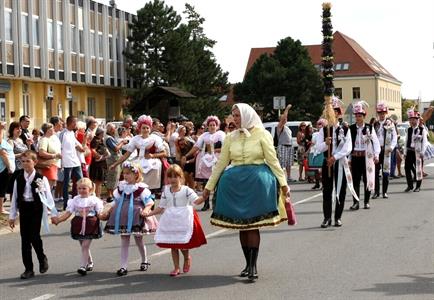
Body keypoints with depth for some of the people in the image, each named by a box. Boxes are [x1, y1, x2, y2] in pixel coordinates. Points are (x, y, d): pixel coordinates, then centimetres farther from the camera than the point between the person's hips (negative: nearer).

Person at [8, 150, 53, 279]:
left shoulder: (41, 179, -5)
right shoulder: (19, 179, 5)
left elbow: (48, 197, -3)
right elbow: (15, 197, 9)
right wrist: (12, 216, 10)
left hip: (36, 208, -4)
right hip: (24, 209, 4)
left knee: (34, 236, -9)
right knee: (25, 238, 4)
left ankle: (42, 259, 21)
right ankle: (28, 269, 11)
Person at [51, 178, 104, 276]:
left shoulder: (94, 200, -2)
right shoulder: (75, 200, 7)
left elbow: (99, 214, -3)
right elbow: (68, 213, 5)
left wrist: (104, 215, -26)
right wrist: (58, 219, -8)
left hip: (90, 225, -4)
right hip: (79, 225, 4)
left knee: (85, 246, -11)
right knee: (84, 246, 13)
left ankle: (83, 266, -11)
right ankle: (90, 262, 34)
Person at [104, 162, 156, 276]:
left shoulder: (141, 188, -10)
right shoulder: (121, 187, 5)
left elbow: (150, 202, -9)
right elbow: (115, 202, 15)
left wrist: (145, 210, -25)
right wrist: (108, 212, 11)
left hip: (136, 218, -4)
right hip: (122, 218, 4)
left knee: (139, 240, 12)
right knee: (124, 242, 4)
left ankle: (144, 261, 35)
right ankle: (123, 266, 6)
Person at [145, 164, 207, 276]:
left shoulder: (186, 190, -4)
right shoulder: (166, 191, 9)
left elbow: (196, 201, -15)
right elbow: (161, 208, 13)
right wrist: (148, 213, 5)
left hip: (184, 220, -4)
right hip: (170, 221, 4)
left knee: (183, 244, -3)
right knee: (173, 245, 5)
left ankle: (187, 258, 30)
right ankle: (176, 268, 16)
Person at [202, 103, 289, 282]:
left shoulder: (262, 135, 0)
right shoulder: (231, 138, 10)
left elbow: (273, 161, 0)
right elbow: (221, 163, 13)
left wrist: (283, 183, -5)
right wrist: (209, 186, 11)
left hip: (256, 180, -4)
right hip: (235, 182, 4)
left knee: (252, 224, -7)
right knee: (241, 225, 5)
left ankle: (253, 266, -4)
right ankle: (248, 264, 14)